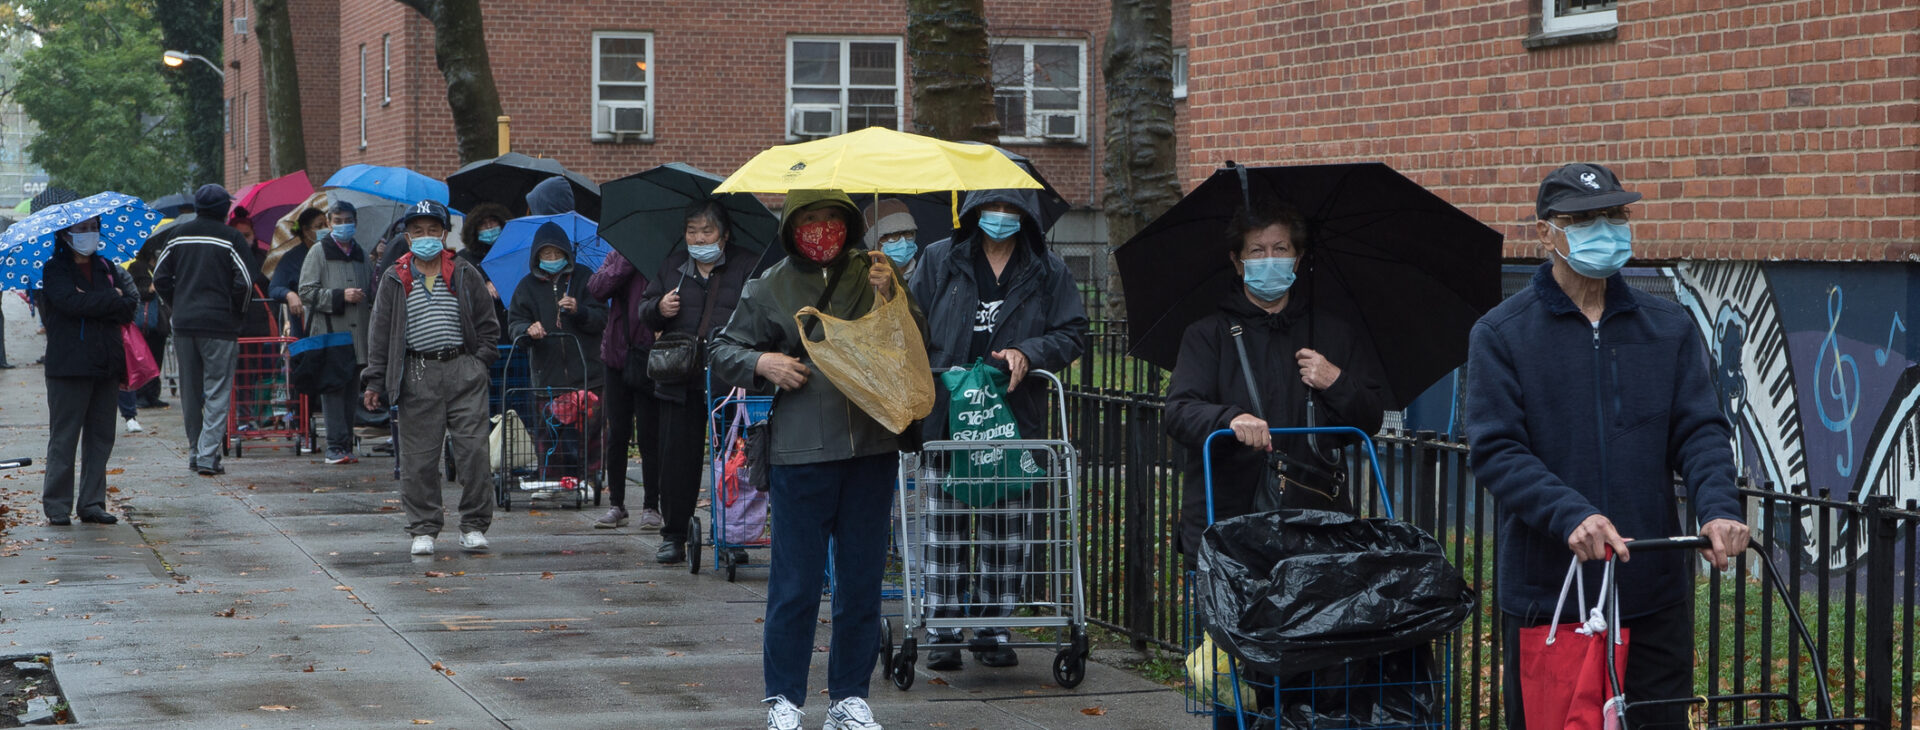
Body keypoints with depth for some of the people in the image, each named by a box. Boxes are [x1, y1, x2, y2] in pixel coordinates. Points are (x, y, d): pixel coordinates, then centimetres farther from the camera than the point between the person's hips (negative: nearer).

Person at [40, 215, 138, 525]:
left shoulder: (108, 269, 15)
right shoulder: (55, 270, 2)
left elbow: (132, 303, -1)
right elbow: (72, 302, -17)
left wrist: (92, 304, -11)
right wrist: (112, 299, -8)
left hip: (106, 365, 5)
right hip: (69, 365, -5)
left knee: (100, 436, 6)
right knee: (64, 436, -4)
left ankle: (92, 503, 12)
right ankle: (57, 506, 1)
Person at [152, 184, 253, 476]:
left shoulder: (177, 235, 7)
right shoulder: (230, 238, -7)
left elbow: (160, 277, 8)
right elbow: (244, 283, -10)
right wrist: (237, 313, 6)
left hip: (183, 323, 4)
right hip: (220, 325, -4)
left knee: (190, 392, 13)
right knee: (217, 392, -3)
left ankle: (195, 452, 19)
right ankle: (208, 455, -11)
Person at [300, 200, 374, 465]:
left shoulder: (361, 254, 19)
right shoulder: (319, 252, 3)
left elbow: (371, 292, 28)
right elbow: (306, 292, -5)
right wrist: (340, 296, -13)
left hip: (358, 334, 5)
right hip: (329, 333, -5)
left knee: (351, 392, 5)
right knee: (334, 389, -9)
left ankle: (345, 445, 8)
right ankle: (336, 447, -11)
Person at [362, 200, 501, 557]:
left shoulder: (466, 276, 8)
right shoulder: (394, 281, 8)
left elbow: (488, 325, 14)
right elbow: (380, 333, 8)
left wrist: (478, 362, 2)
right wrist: (375, 382, 3)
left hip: (463, 371, 0)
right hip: (417, 376, 0)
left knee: (473, 450, -4)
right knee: (418, 458, 0)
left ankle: (473, 526, 6)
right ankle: (423, 529, 10)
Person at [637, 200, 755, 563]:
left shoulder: (745, 270, 3)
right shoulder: (671, 267, 14)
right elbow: (644, 311, 20)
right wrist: (658, 308, -2)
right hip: (680, 381, 3)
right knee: (677, 458, 4)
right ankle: (674, 536, 13)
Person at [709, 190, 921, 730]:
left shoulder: (874, 275, 9)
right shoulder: (769, 289, 5)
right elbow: (723, 353, 12)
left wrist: (892, 299, -8)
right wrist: (762, 363, -7)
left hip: (872, 448, 2)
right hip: (801, 452, -2)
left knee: (862, 579, 8)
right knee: (795, 583, -1)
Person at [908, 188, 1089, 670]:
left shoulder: (1049, 273, 8)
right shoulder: (940, 261, 9)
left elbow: (1072, 335, 5)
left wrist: (1028, 353, -12)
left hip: (1014, 418, 0)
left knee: (1006, 530, 3)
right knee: (946, 528, 0)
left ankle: (995, 630, 11)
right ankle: (943, 631, 5)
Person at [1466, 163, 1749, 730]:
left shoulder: (1669, 328, 10)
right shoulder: (1501, 334, 0)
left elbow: (1700, 430, 4)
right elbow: (1496, 451, -9)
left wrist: (1717, 507, -17)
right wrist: (1570, 515, -25)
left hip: (1653, 596, 2)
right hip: (1546, 594, -2)